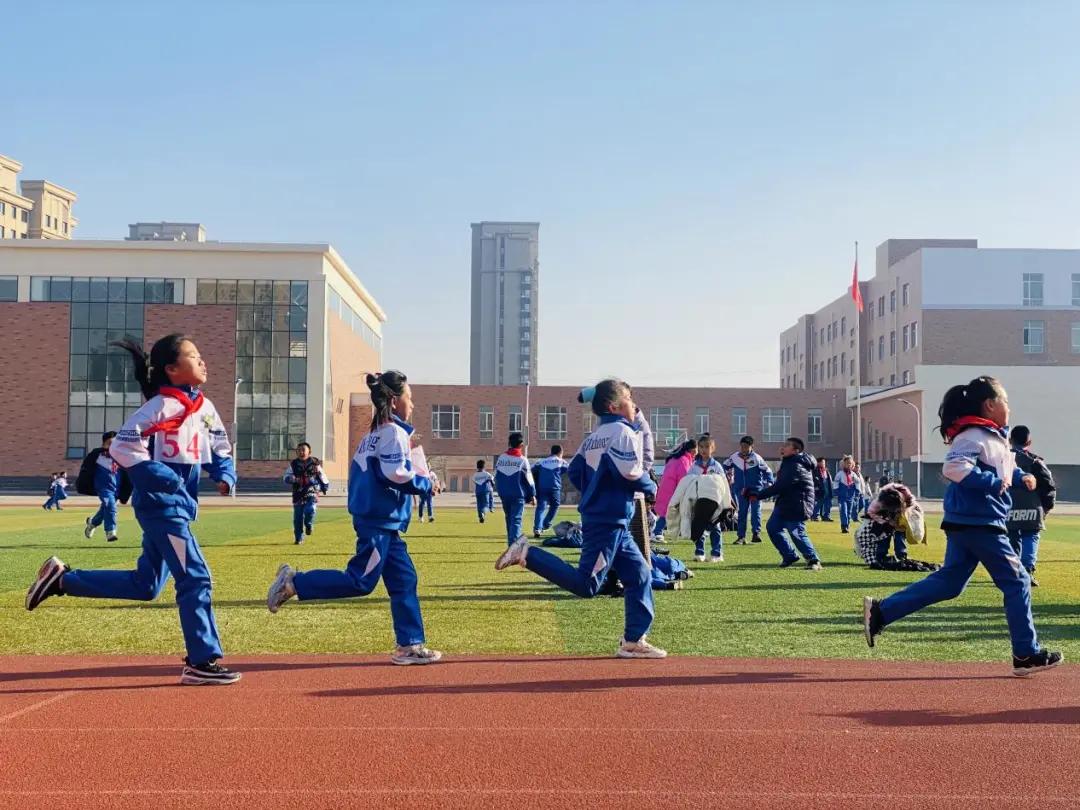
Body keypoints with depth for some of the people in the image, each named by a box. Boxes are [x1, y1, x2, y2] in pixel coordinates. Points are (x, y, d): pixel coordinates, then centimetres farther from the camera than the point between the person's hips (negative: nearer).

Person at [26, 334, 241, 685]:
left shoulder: (205, 407, 10)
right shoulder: (162, 406, -15)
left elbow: (221, 451, 19)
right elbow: (122, 448, -19)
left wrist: (225, 476, -2)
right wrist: (167, 480, -24)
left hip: (180, 506, 9)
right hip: (160, 504, -9)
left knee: (145, 585, 15)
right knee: (195, 578, -9)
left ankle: (62, 578, 25)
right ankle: (201, 662, -1)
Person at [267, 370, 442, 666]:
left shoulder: (374, 432, 17)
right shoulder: (394, 432, -11)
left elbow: (360, 471, 18)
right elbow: (394, 474, -23)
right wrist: (425, 483, -7)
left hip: (384, 523, 10)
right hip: (380, 521, -10)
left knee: (404, 581, 9)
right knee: (360, 581, -8)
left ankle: (410, 646, 11)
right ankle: (293, 583, -2)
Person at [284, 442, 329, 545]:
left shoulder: (315, 463, 3)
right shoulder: (293, 464, 6)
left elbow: (322, 477, 14)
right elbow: (286, 477, 1)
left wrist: (325, 488, 17)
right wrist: (294, 479, -19)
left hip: (312, 493, -2)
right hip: (298, 495, 2)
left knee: (310, 510, -24)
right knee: (298, 517, 2)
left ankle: (309, 525, 8)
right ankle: (298, 538, 15)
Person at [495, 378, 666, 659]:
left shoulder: (592, 437, 16)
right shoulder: (623, 431, -9)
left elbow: (575, 472, 14)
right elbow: (630, 472, -21)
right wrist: (650, 487, -4)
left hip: (601, 519, 10)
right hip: (609, 522, -10)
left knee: (640, 576, 13)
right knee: (586, 585, -13)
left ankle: (633, 641, 14)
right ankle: (528, 554, -11)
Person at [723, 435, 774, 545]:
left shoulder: (757, 458, -9)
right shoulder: (734, 457, -1)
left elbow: (767, 471, -5)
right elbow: (724, 466, 15)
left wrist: (769, 482, -16)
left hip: (755, 489, -2)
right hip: (741, 489, 2)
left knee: (755, 511, -5)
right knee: (742, 512, 4)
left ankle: (756, 533, 3)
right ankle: (741, 537, 6)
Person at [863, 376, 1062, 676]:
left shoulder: (994, 437, 17)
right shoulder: (975, 436, -15)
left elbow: (1003, 468, 32)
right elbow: (953, 468, -29)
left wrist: (1021, 477, 12)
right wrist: (995, 483, -24)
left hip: (966, 522, 10)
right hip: (978, 522, -10)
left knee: (949, 582, 10)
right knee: (1017, 582, 0)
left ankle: (880, 611, 6)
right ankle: (1027, 655, 8)